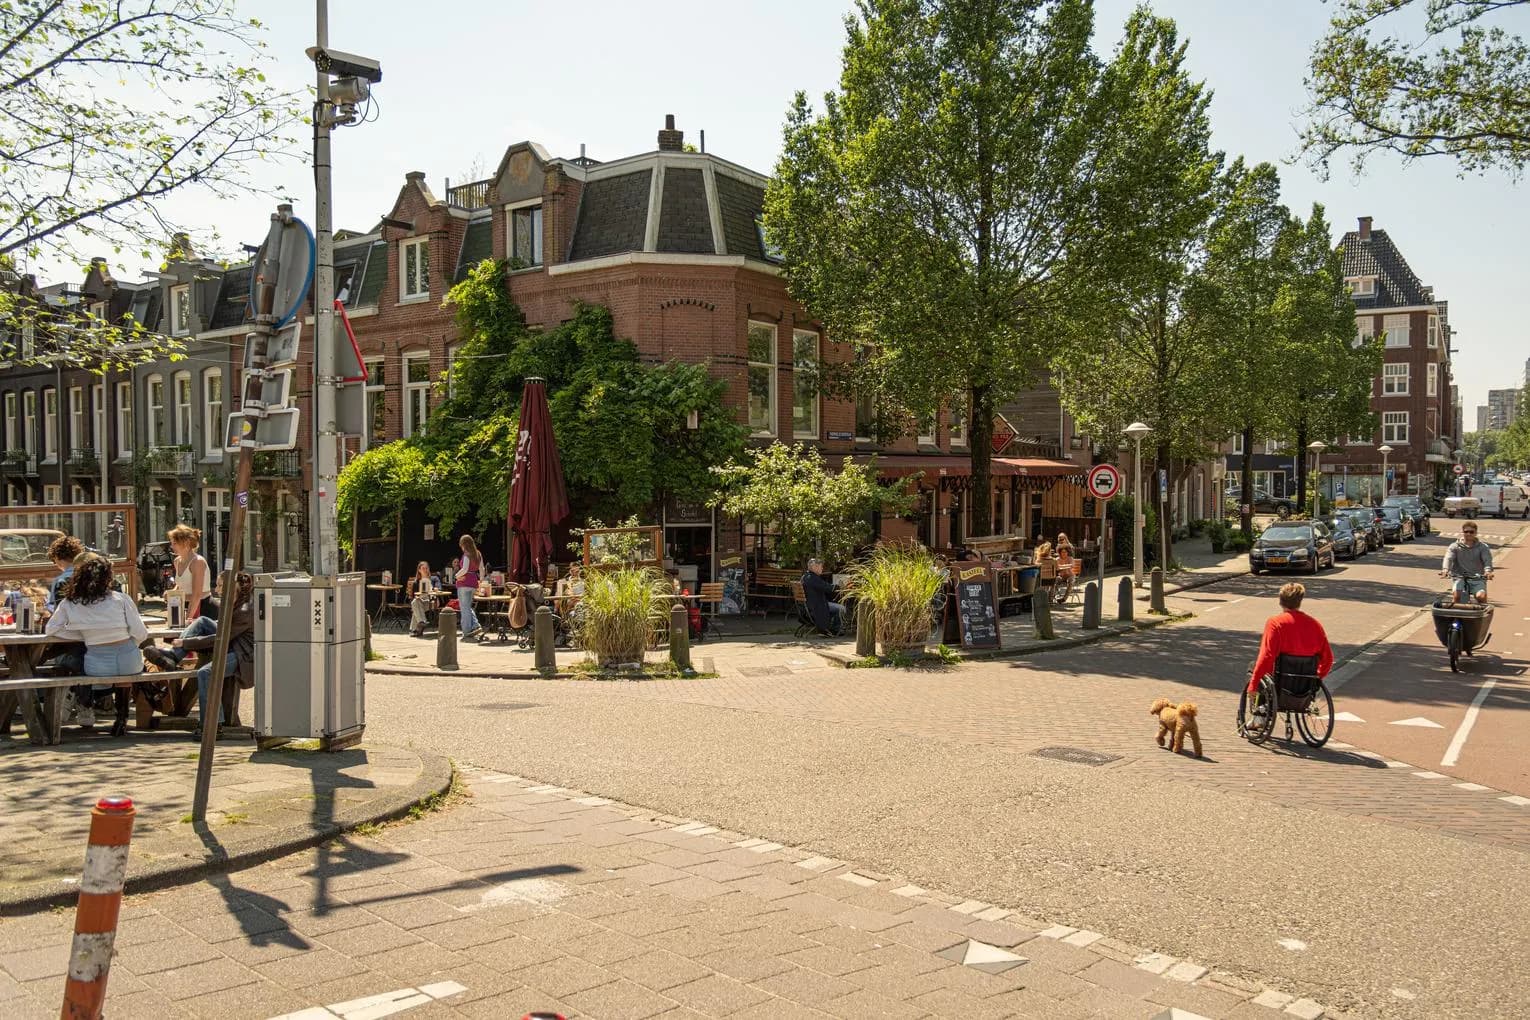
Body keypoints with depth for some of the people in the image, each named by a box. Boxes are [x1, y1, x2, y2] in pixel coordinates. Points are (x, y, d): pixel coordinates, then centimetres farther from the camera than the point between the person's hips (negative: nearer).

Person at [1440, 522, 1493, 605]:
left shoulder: (1482, 547, 10)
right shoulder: (1455, 546, 9)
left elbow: (1487, 560, -8)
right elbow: (1448, 558, -9)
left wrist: (1488, 571, -31)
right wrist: (1445, 569, -31)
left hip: (1477, 579, 0)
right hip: (1459, 577, 0)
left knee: (1481, 596, -27)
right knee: (1456, 594, -29)